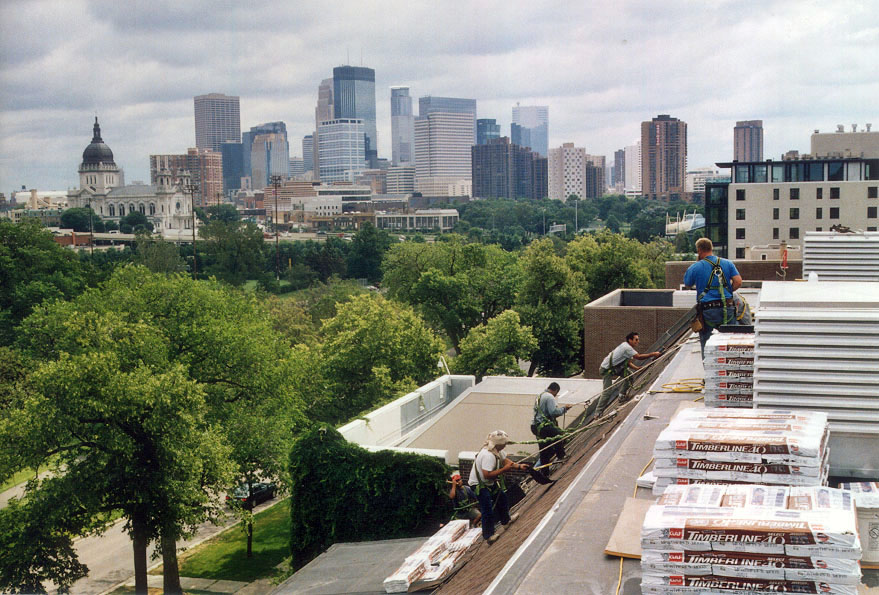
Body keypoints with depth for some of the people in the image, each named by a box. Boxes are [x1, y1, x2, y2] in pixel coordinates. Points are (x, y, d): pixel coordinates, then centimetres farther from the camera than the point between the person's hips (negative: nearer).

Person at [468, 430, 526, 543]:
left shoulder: (497, 450, -4)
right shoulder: (488, 455, -35)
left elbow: (505, 460, 8)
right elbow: (487, 475, -37)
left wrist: (518, 466, -7)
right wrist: (505, 469, -33)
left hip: (490, 483, 10)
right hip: (479, 485, -10)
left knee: (502, 498, 24)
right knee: (487, 510, -7)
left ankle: (505, 520, 47)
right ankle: (488, 535, 6)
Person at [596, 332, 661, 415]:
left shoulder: (628, 347, 7)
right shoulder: (626, 347, -24)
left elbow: (628, 363, 7)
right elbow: (639, 357, -32)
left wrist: (638, 368, -8)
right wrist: (653, 354, -29)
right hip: (606, 369, -9)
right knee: (607, 392, -12)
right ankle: (598, 413, -5)